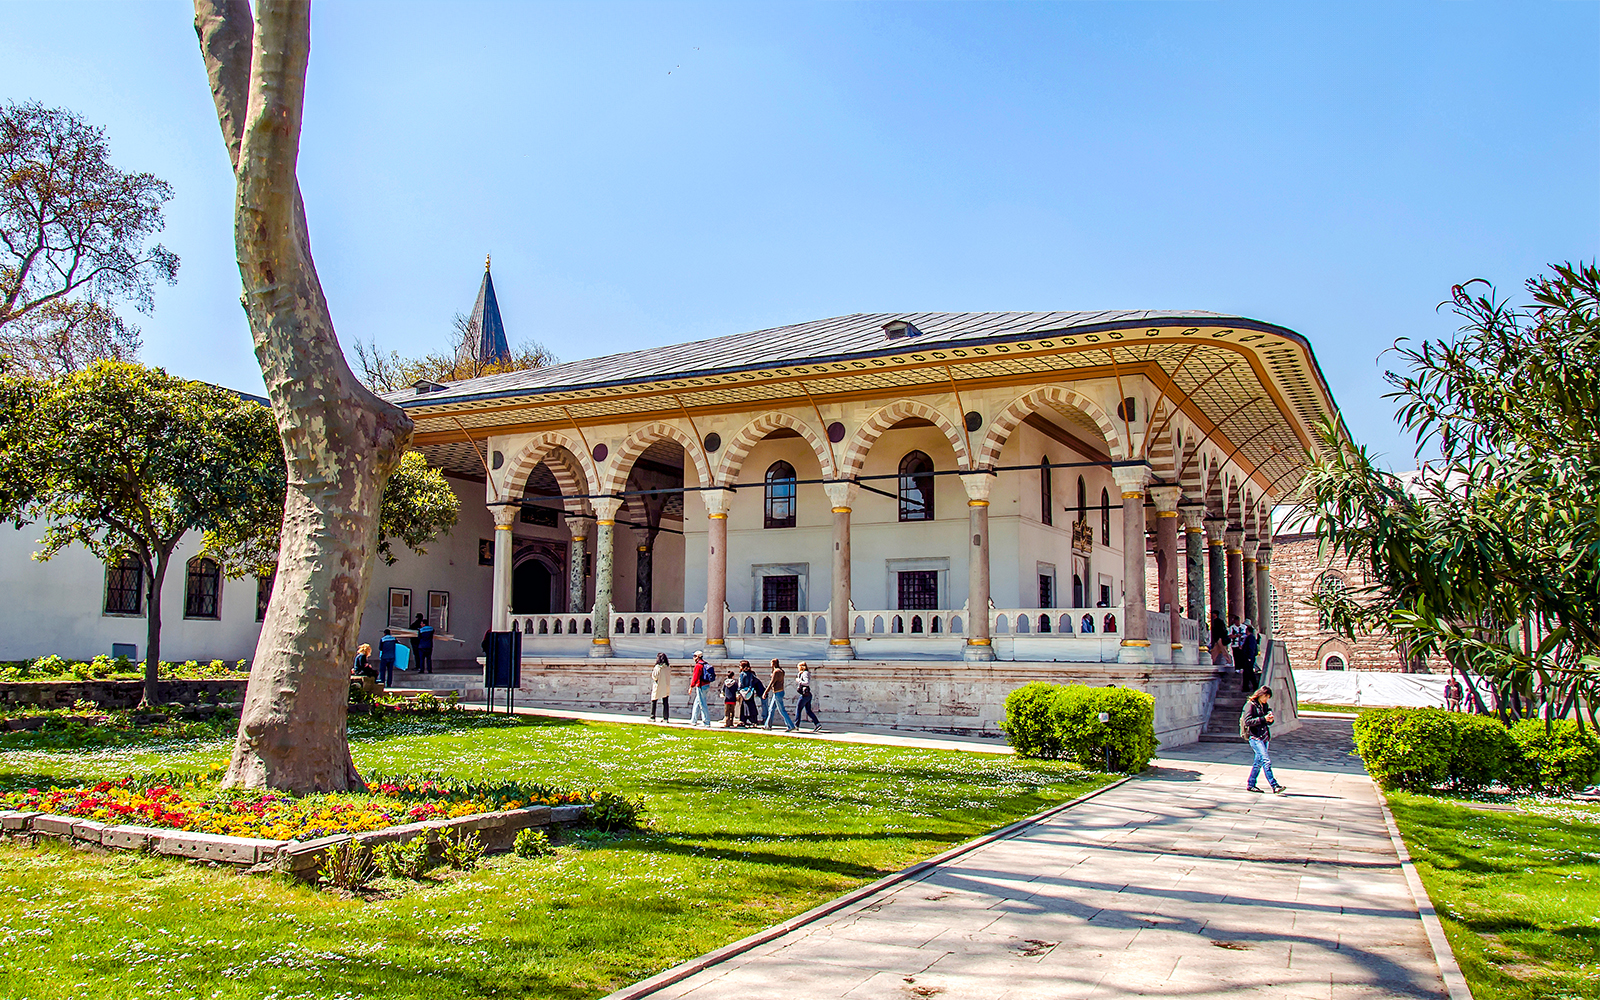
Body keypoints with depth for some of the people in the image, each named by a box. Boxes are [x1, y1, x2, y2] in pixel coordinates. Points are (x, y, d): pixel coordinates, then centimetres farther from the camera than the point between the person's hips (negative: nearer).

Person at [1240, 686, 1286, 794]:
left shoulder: (1265, 706, 15)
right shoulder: (1250, 705, -7)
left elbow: (1268, 723, 22)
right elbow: (1248, 721, -16)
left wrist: (1270, 720, -3)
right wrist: (1263, 719, -22)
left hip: (1264, 736, 8)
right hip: (1255, 737, -8)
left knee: (1259, 761, 10)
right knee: (1266, 761, -15)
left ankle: (1250, 785, 18)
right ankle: (1274, 785, -19)